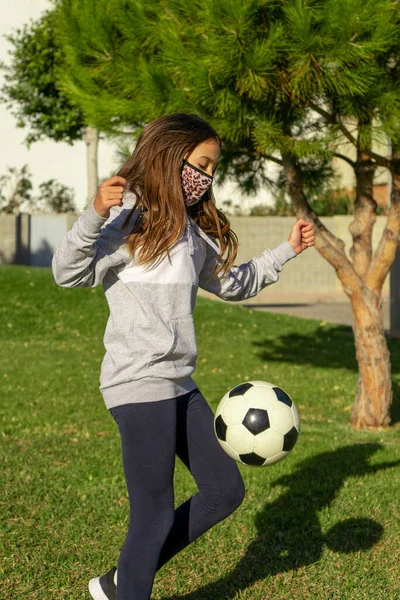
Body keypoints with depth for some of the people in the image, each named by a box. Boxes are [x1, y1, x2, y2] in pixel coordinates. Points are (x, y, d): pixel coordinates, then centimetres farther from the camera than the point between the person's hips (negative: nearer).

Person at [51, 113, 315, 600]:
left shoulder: (192, 231, 15)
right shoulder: (128, 221, -11)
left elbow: (231, 283, 30)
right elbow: (69, 274, -22)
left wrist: (287, 250, 26)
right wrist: (94, 215, -37)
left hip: (179, 385, 9)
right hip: (138, 385, -9)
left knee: (225, 490, 15)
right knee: (155, 515, -4)